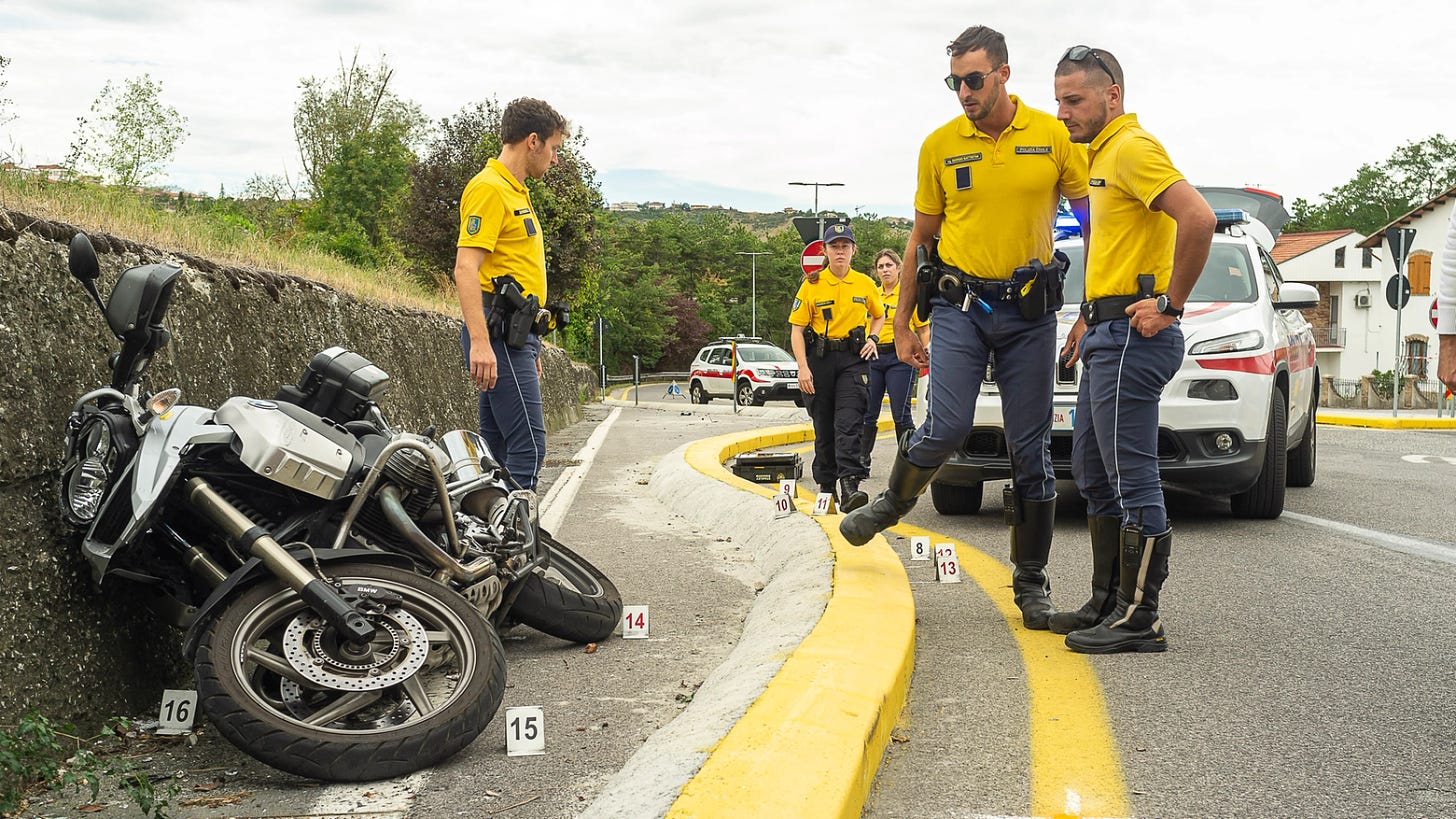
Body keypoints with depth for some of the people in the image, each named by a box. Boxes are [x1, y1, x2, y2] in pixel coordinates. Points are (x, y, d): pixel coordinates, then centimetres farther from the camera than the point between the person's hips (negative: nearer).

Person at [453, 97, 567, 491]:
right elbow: (466, 269, -19)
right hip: (498, 334, -10)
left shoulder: (517, 191, 22)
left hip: (513, 337, 10)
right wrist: (480, 342, -28)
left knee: (496, 447, 10)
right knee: (528, 447, -14)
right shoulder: (489, 188, -10)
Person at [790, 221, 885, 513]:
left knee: (848, 423, -15)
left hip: (853, 359, 0)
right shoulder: (811, 286, 0)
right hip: (819, 359, 1)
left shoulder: (865, 284, 5)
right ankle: (826, 484, 23)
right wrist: (803, 367, -11)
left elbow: (879, 316, 23)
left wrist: (872, 338, 4)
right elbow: (797, 329, -2)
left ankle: (850, 485, -24)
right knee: (823, 426, 9)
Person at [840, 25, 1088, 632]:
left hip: (1031, 309, 0)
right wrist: (902, 324, 10)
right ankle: (892, 504, 16)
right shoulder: (940, 145, 3)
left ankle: (1031, 581, 14)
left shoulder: (1052, 136, 0)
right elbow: (920, 238, 11)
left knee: (1031, 449, 3)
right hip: (960, 303, 0)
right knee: (947, 426, -16)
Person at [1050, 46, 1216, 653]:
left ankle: (1139, 619, -3)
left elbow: (1197, 218, -26)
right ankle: (1107, 602, 23)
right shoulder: (1101, 155, 21)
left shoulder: (1132, 148, -11)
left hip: (1133, 334, -11)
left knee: (1131, 479, -8)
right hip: (1108, 334, 11)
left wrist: (1170, 304, -20)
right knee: (1094, 474, 15)